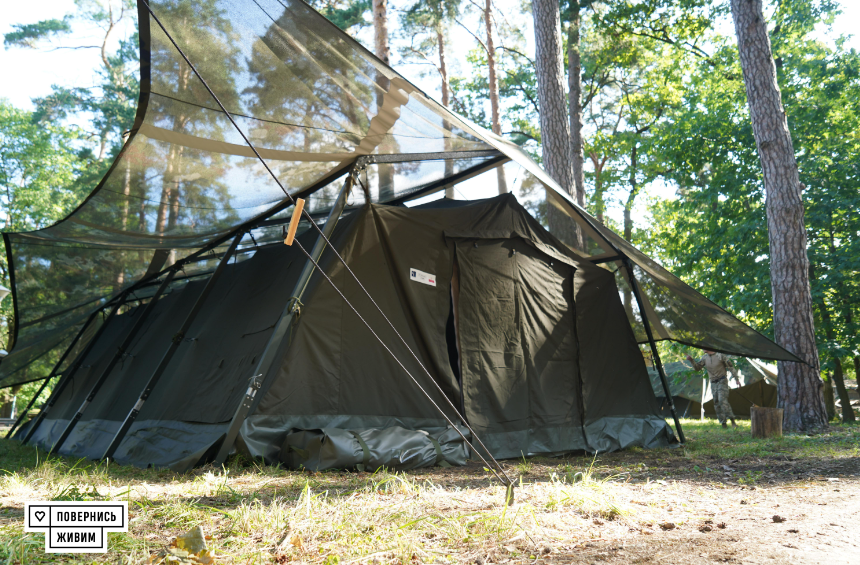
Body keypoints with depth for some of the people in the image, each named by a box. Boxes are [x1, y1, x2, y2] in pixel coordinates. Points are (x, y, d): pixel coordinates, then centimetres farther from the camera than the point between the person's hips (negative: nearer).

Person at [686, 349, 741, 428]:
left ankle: (732, 421, -19)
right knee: (716, 403, 2)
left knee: (722, 400, -21)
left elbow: (731, 367, -2)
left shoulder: (720, 356, -7)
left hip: (722, 381, -5)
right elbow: (697, 367, 8)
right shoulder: (705, 358, 7)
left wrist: (736, 378, -2)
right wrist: (691, 360, -8)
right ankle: (723, 423, 9)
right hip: (713, 383, 5)